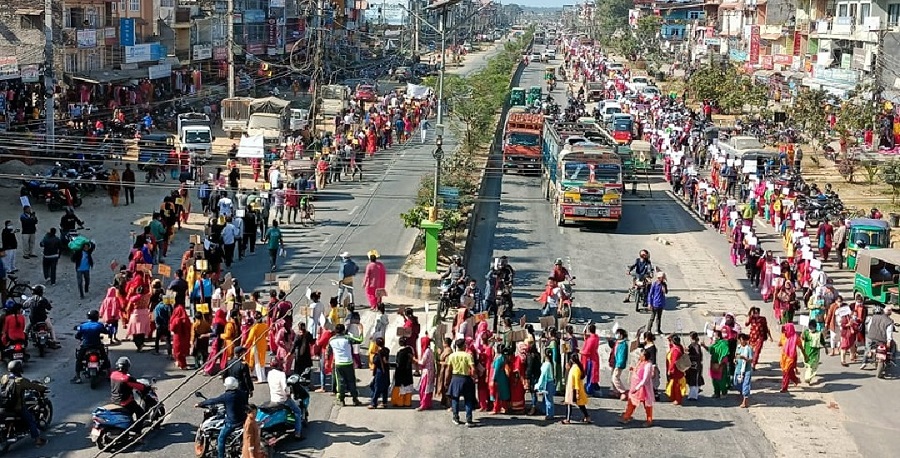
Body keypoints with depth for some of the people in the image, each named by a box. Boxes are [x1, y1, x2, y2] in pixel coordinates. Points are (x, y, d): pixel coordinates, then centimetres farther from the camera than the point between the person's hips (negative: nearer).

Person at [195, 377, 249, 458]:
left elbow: (213, 401, -4)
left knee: (221, 438, 7)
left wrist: (200, 404, 8)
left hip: (231, 422, -6)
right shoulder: (243, 394, -1)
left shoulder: (226, 396, -15)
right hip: (243, 420, 6)